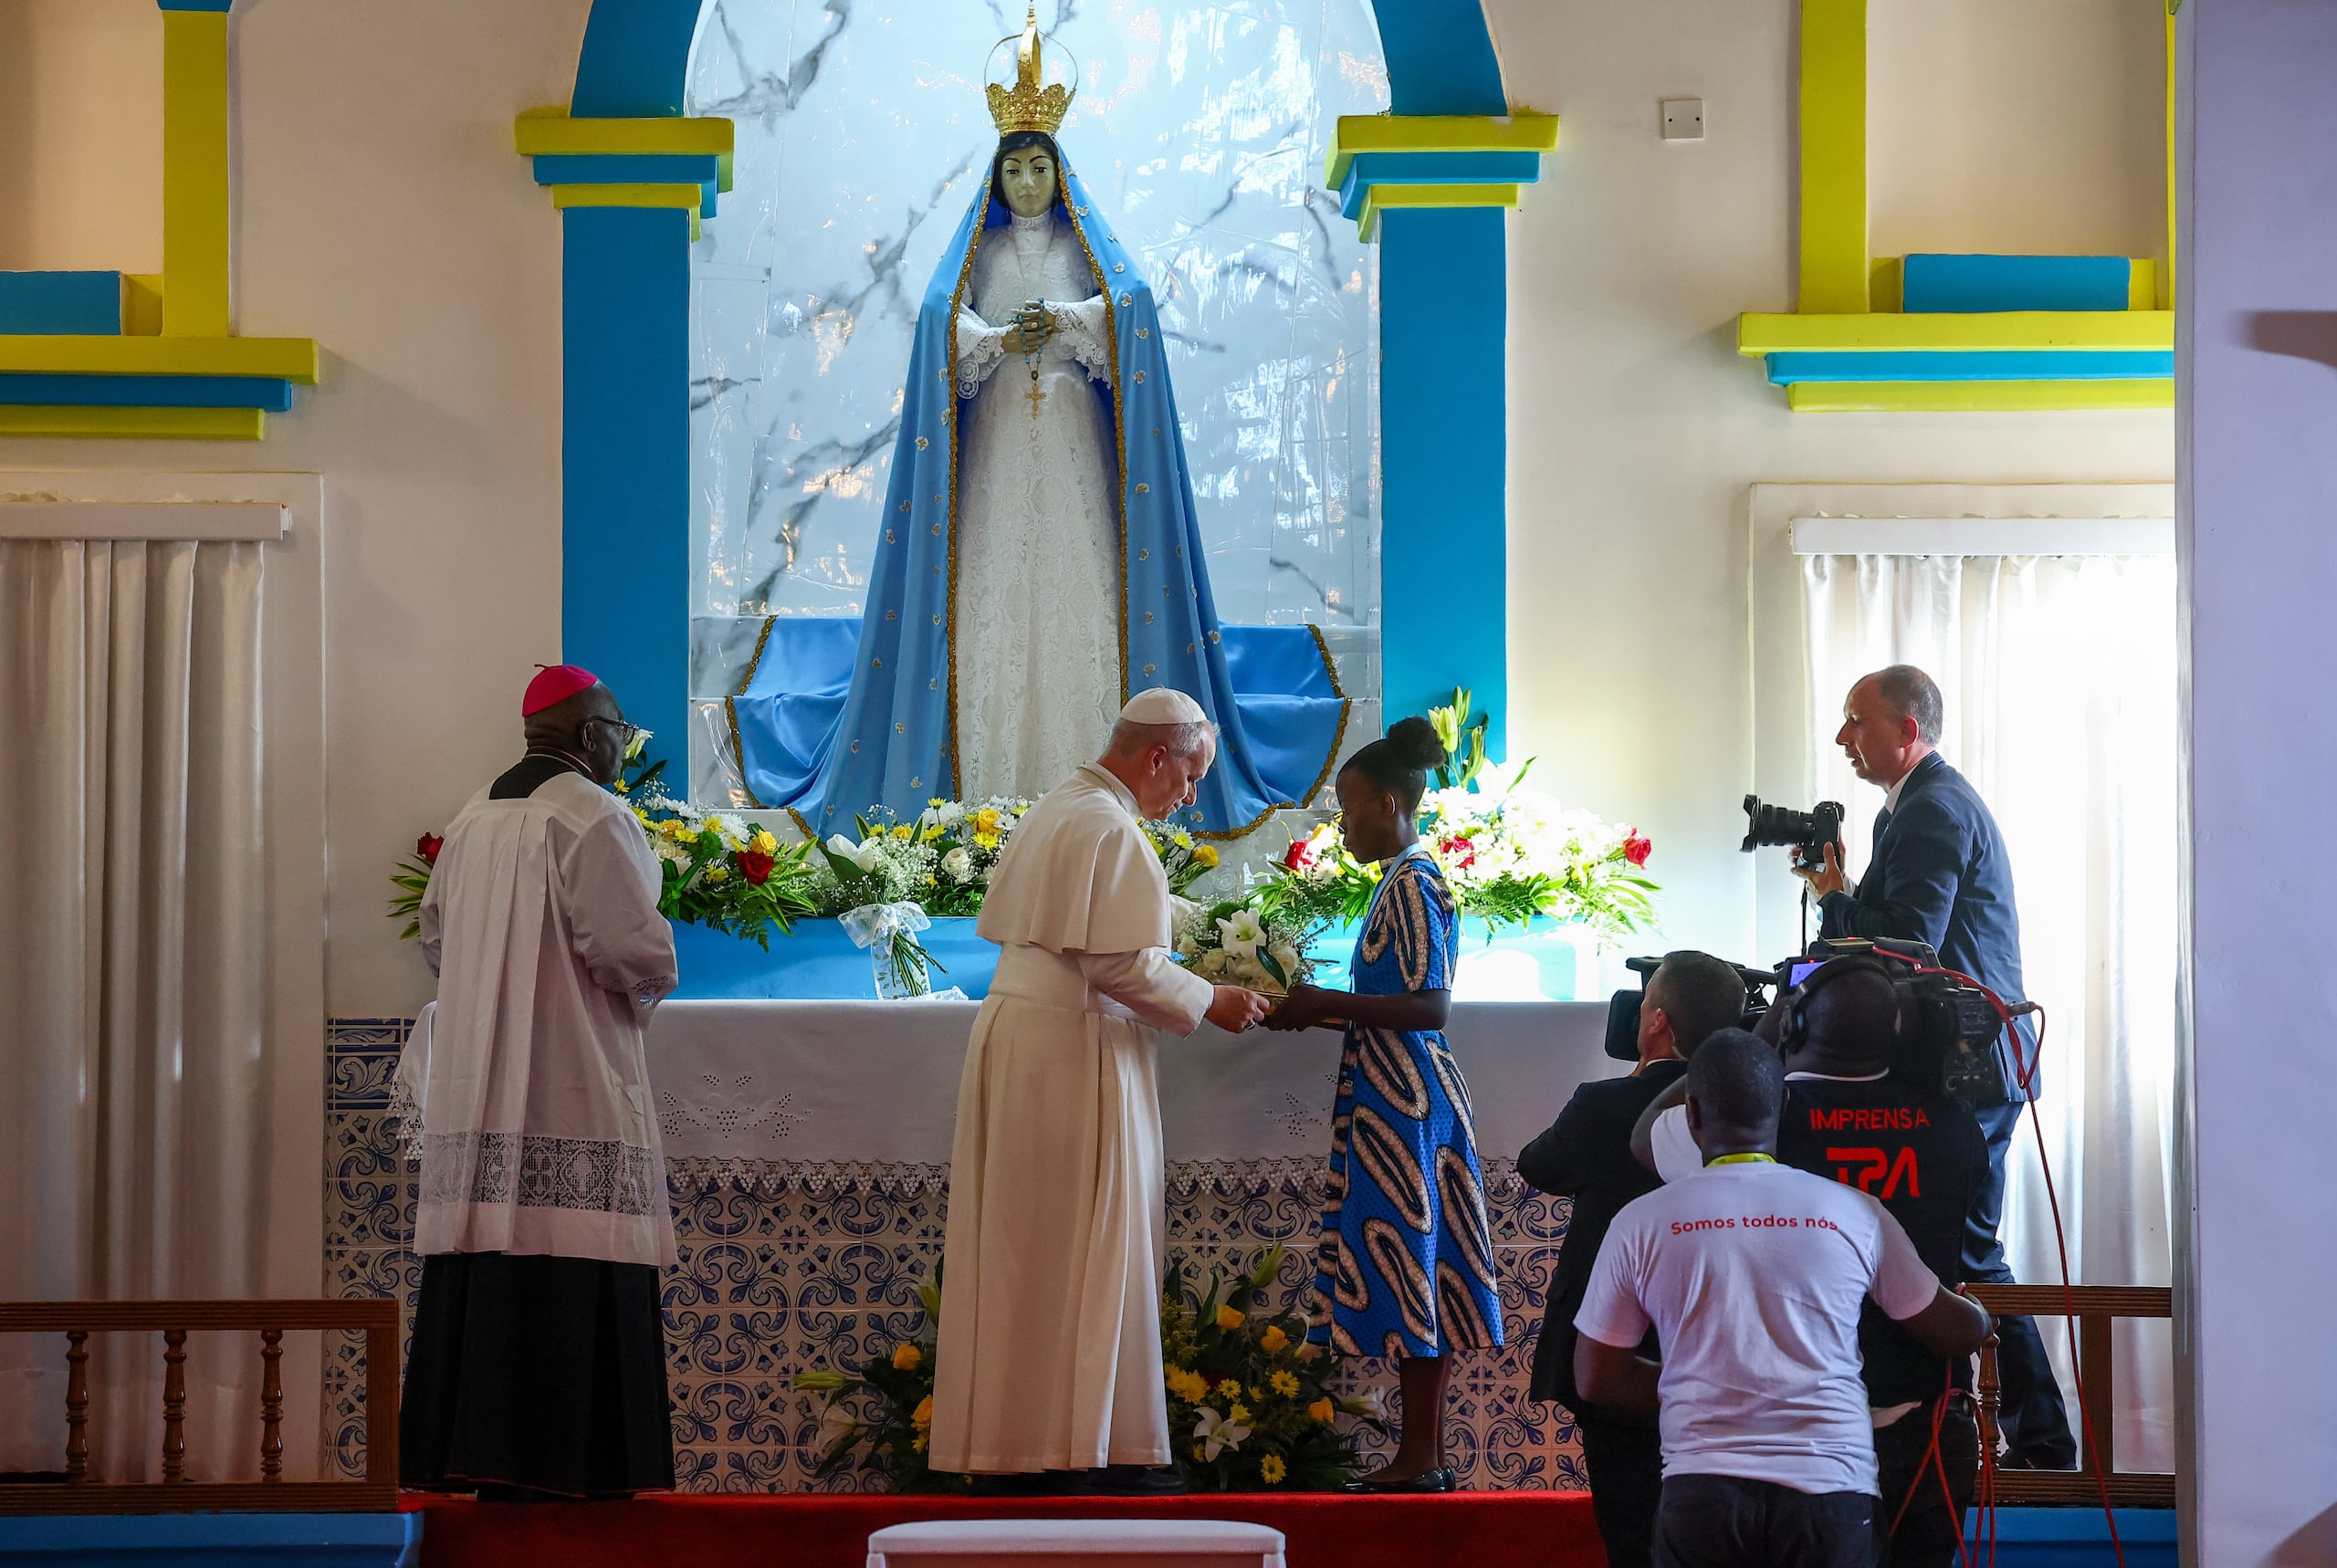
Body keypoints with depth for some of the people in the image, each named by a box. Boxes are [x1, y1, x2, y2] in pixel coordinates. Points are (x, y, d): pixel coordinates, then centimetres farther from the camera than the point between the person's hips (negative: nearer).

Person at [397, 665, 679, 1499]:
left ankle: (471, 1451, 9)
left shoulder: (472, 819, 13)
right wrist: (649, 982, 4)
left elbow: (436, 937, 21)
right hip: (571, 1084, -7)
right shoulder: (594, 818, -10)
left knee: (485, 1260, 8)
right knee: (566, 1269, -7)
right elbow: (633, 950, -16)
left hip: (473, 1084, 8)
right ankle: (553, 1458, -9)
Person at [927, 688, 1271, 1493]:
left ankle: (1000, 1445, 11)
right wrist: (1207, 1000, -7)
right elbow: (1119, 963, -19)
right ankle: (1083, 1448, -3)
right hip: (1074, 1054, -9)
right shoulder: (1110, 829, -15)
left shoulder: (1050, 813, 15)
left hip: (1011, 1033, 9)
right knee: (1089, 1249, -4)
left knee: (1020, 1250, 9)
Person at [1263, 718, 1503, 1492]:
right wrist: (1320, 1011, 12)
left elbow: (1431, 1006, -20)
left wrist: (1327, 1003, -18)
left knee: (1403, 1254, -7)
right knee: (1415, 1261, 10)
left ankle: (1419, 1458, -5)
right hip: (1404, 1088, 10)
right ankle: (1425, 1450, 13)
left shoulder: (1412, 884, -14)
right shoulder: (1408, 879, 16)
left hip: (1399, 1096, -10)